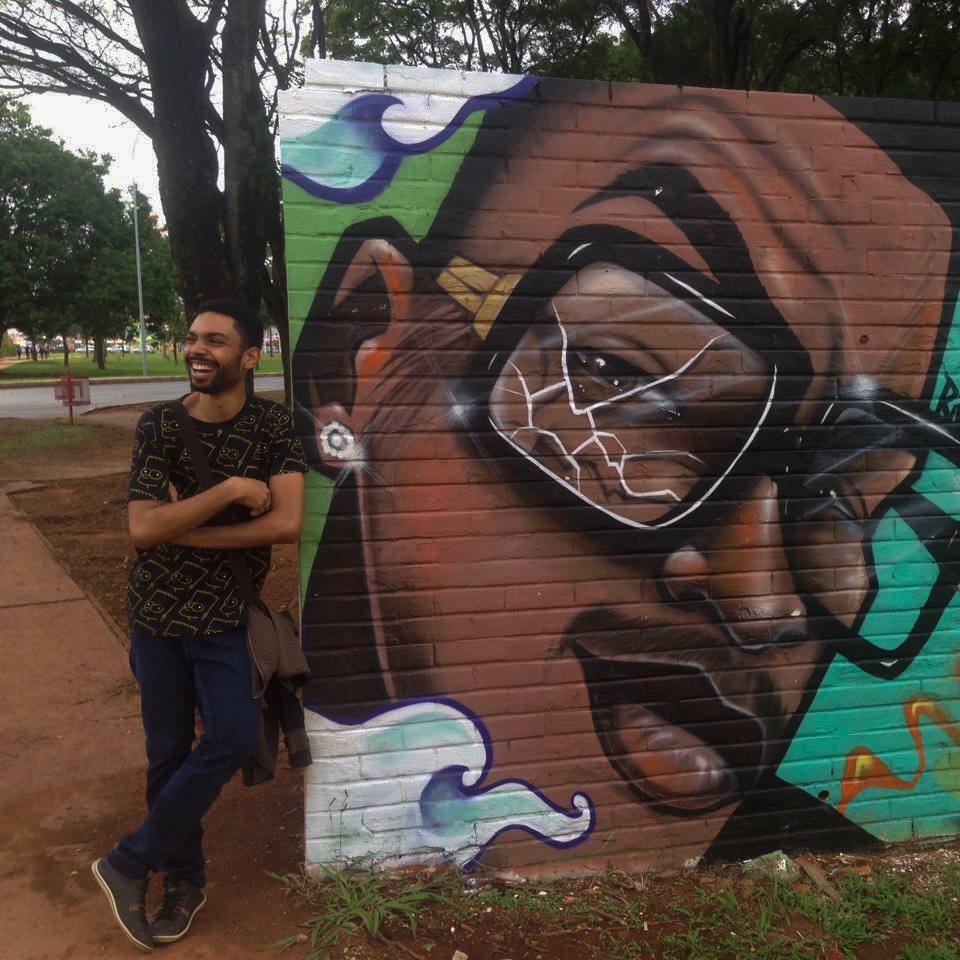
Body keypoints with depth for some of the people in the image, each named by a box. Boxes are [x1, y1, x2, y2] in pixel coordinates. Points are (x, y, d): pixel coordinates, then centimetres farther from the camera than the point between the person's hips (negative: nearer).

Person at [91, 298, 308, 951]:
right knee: (169, 751, 10)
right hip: (158, 611, 1)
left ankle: (130, 862, 9)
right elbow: (142, 529, -15)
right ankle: (184, 879, 32)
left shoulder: (274, 425, -8)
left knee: (234, 737, -13)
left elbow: (286, 523, -19)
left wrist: (180, 530, -17)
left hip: (227, 615, -1)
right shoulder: (159, 425, -6)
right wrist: (232, 489, -22)